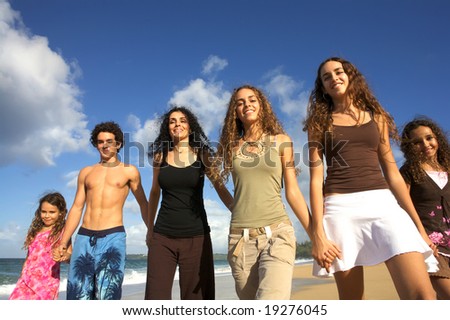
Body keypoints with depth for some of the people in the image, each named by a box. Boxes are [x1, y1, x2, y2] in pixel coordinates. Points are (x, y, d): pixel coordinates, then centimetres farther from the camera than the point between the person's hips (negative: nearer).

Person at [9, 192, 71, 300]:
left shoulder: (62, 231, -2)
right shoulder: (35, 231, 14)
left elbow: (69, 254, -12)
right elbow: (29, 257, 21)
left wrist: (64, 256, -34)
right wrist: (22, 277, 19)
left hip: (47, 283, -5)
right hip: (27, 280, 5)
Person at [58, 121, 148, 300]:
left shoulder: (129, 171, 8)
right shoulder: (86, 172, 17)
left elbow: (143, 204, 11)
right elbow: (76, 208, 16)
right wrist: (64, 242, 10)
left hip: (113, 237, -3)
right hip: (84, 238, 4)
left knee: (107, 296, -9)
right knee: (78, 295, 0)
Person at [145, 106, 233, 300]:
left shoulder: (203, 155, 1)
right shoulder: (160, 155, 6)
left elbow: (221, 190, 0)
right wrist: (150, 228, 21)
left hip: (196, 236, -1)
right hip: (163, 237, 1)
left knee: (195, 296, 4)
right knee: (156, 296, 0)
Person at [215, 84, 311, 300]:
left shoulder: (280, 140, 6)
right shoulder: (231, 146, 10)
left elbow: (293, 192, 4)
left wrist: (315, 233, 1)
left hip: (277, 233, -2)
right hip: (240, 237, 3)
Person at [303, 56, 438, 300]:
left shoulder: (376, 117, 17)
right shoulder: (319, 123, 10)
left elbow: (392, 173, 16)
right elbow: (316, 178, 0)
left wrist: (418, 225, 11)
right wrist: (318, 233, -9)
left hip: (383, 203, 2)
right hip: (340, 208, -2)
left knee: (422, 295, -15)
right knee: (351, 300, 3)